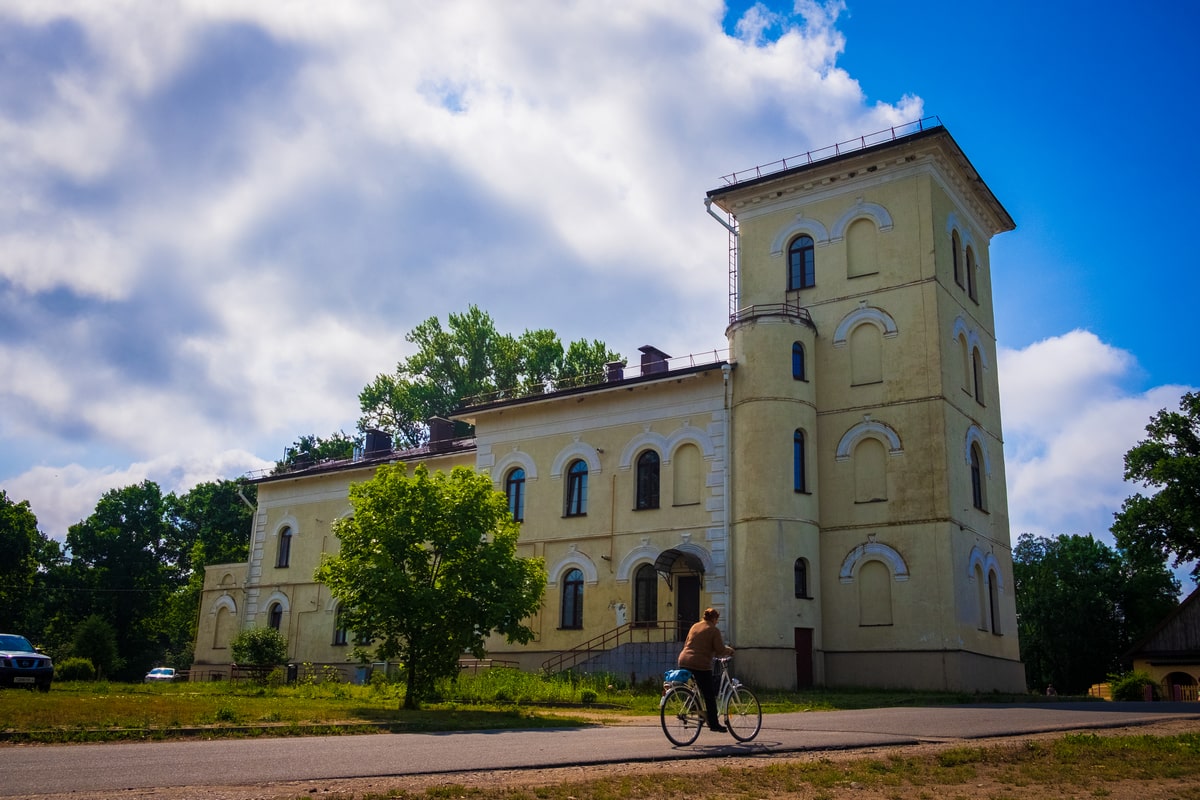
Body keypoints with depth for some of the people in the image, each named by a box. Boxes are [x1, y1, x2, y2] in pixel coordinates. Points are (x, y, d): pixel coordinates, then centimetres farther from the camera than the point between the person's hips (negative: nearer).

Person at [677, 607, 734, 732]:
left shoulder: (694, 626, 17)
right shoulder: (714, 630, -2)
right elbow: (720, 650, -7)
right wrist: (729, 650, 12)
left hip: (684, 662, 6)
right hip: (700, 665, -6)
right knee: (710, 695, 4)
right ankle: (714, 724, 8)